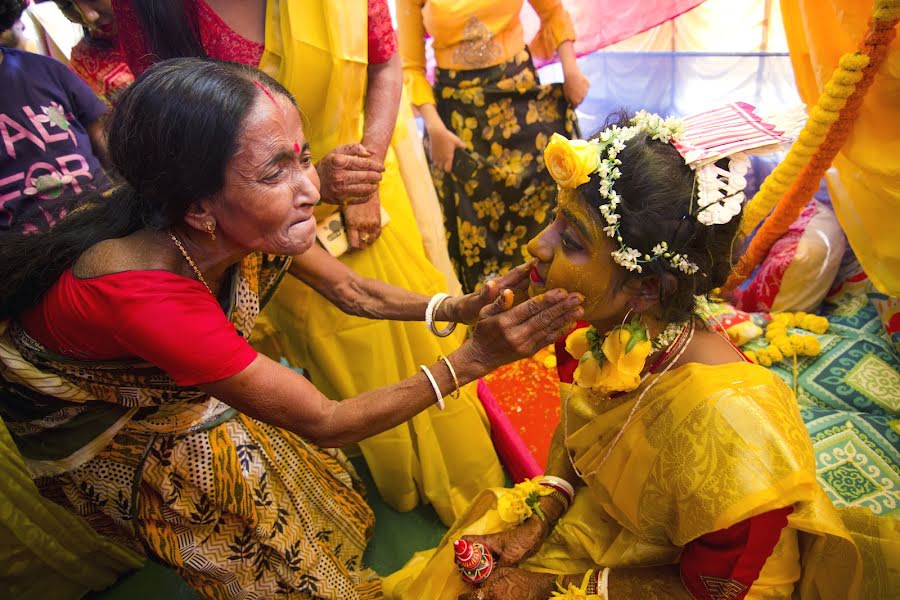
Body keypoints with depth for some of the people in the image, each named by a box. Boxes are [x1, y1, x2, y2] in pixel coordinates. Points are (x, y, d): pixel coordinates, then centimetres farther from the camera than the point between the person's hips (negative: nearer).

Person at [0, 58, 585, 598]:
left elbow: (356, 292, -13)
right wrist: (474, 357, -41)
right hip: (104, 424, -5)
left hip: (188, 378, 5)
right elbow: (325, 423, -37)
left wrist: (459, 307, -28)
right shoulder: (147, 294, -45)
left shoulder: (244, 222, -26)